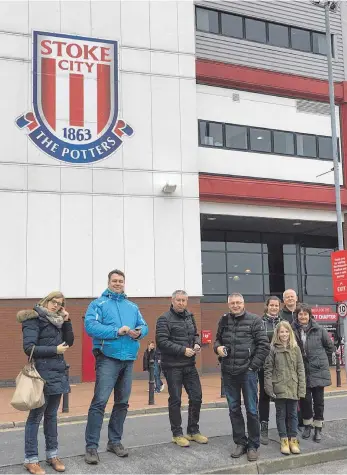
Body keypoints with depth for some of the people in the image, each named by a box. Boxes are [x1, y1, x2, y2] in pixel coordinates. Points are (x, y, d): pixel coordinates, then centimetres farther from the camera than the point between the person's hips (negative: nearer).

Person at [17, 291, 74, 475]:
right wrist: (55, 350, -15)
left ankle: (52, 454, 21)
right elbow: (29, 348, -16)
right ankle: (31, 459, 8)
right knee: (36, 415, 0)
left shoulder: (57, 321, 14)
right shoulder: (34, 320, -8)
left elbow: (69, 341, 12)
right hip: (42, 373, -7)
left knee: (52, 415, 13)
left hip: (58, 373, 7)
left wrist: (66, 321, 2)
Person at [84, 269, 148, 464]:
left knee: (122, 402, 12)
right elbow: (90, 326, -15)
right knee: (100, 401, -12)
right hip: (108, 358, -6)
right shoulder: (98, 304, 0)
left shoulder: (132, 306, 17)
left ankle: (115, 441, 24)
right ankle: (91, 446, -5)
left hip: (128, 359, 6)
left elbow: (144, 326, 15)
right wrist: (117, 331, -21)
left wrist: (139, 332, -10)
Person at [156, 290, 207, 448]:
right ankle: (177, 434, 18)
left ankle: (193, 431, 25)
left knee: (196, 397, 9)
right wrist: (183, 350, -21)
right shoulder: (165, 319, -12)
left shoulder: (189, 316, 10)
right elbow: (161, 341, -20)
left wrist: (197, 344, -2)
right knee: (175, 400, 4)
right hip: (173, 366, -6)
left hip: (190, 365, 6)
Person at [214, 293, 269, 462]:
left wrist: (253, 365, -10)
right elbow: (218, 339, 20)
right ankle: (240, 442, 26)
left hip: (247, 372, -4)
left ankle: (253, 445, 17)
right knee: (234, 409, 12)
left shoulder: (254, 320, -5)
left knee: (251, 410, 3)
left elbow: (264, 345, -7)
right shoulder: (224, 320, 7)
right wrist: (218, 347, -3)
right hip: (228, 372, 4)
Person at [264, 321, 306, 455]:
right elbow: (268, 369, -3)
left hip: (293, 387, 2)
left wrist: (301, 388, -3)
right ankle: (284, 440, 18)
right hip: (279, 388, -2)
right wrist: (269, 387, -9)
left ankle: (293, 439, 21)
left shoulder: (295, 348, 3)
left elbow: (300, 369, 3)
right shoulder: (273, 349, -3)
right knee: (281, 414, 7)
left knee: (292, 414, 10)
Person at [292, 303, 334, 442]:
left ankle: (318, 428, 21)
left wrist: (318, 355, 5)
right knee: (305, 400, 6)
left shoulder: (319, 330, -4)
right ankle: (307, 425, 27)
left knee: (318, 400, 6)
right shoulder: (293, 331, -5)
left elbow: (330, 347, 6)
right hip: (302, 371, 0)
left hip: (318, 370, 0)